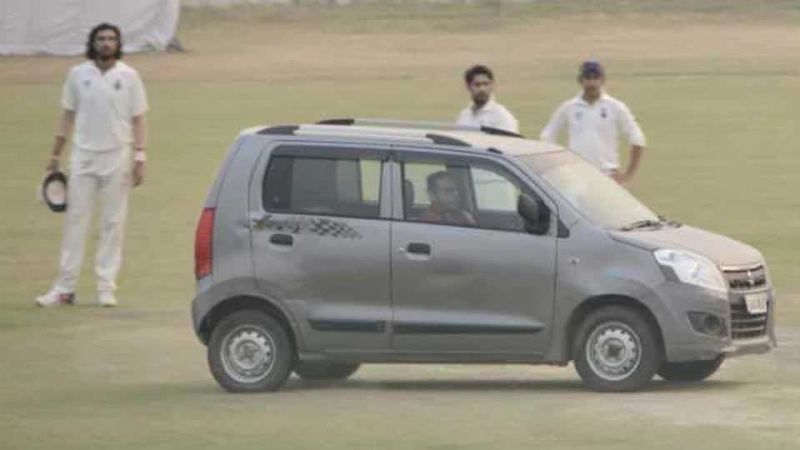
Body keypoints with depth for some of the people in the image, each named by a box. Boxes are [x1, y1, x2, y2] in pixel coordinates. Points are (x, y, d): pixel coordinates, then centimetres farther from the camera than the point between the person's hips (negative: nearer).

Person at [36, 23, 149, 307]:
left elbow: (137, 119, 2)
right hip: (83, 156, 1)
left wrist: (139, 158, -6)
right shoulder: (78, 75, 5)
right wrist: (56, 155, 7)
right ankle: (64, 288, 0)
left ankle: (106, 287, 5)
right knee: (75, 220, -1)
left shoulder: (128, 76, 2)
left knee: (113, 223, 0)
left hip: (116, 156, -1)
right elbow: (67, 115, 10)